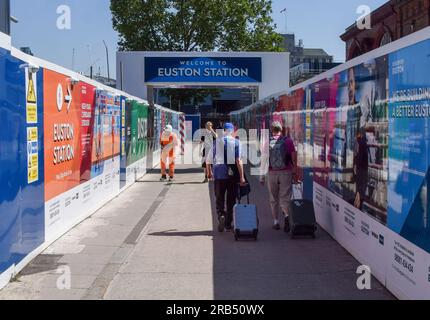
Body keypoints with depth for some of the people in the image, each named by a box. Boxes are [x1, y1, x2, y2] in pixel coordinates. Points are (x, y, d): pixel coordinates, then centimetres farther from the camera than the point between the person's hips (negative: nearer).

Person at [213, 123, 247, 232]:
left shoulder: (217, 141, 1)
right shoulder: (236, 142, -5)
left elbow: (214, 158, 7)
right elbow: (238, 161, -10)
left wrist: (213, 172, 21)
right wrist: (242, 177, -7)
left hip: (219, 174, 1)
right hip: (232, 174, -1)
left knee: (219, 198, 10)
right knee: (231, 200, 10)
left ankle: (221, 215, -15)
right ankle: (228, 224, 14)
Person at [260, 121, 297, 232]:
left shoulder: (267, 142, -1)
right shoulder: (288, 140, -1)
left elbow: (264, 159, -1)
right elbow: (293, 158, -1)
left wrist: (262, 175, 4)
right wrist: (294, 171, 7)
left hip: (272, 173, 1)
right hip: (286, 173, -1)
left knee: (274, 199, 13)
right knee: (285, 197, 1)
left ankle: (276, 222, 18)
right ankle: (286, 215, -26)